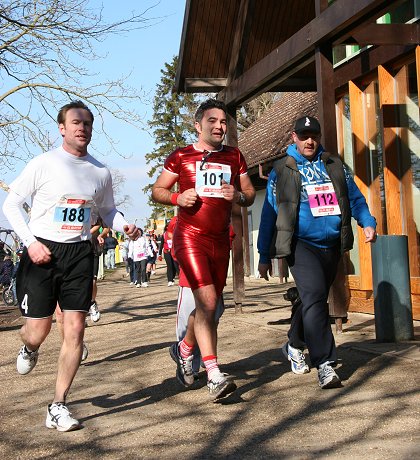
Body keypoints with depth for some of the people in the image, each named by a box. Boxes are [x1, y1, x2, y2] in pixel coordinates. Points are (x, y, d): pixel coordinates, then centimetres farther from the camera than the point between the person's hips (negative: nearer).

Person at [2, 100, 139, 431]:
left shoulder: (100, 172, 5)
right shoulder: (43, 164, -6)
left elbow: (107, 209, 18)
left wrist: (124, 226, -3)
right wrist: (31, 242, -13)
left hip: (78, 254, 3)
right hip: (42, 252, -3)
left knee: (75, 328, -4)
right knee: (39, 329, -2)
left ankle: (58, 407, 7)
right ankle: (29, 349, 39)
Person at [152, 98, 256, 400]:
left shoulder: (234, 157, 13)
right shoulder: (180, 157, 3)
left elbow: (250, 195, 16)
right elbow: (157, 191, 7)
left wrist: (239, 195, -8)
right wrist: (177, 197, -13)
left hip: (221, 240, 5)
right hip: (190, 237, -5)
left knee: (210, 306, 12)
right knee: (207, 301, -19)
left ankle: (184, 349, 38)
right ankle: (215, 376, -19)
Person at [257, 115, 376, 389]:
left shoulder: (335, 165, 14)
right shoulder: (281, 170, 5)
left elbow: (355, 197, 14)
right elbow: (269, 214, 6)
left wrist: (368, 223, -7)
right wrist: (264, 256, 5)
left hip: (331, 246, 5)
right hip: (301, 244, -5)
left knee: (316, 300, 14)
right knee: (314, 297, -21)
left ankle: (294, 345, 38)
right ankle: (324, 364, -21)